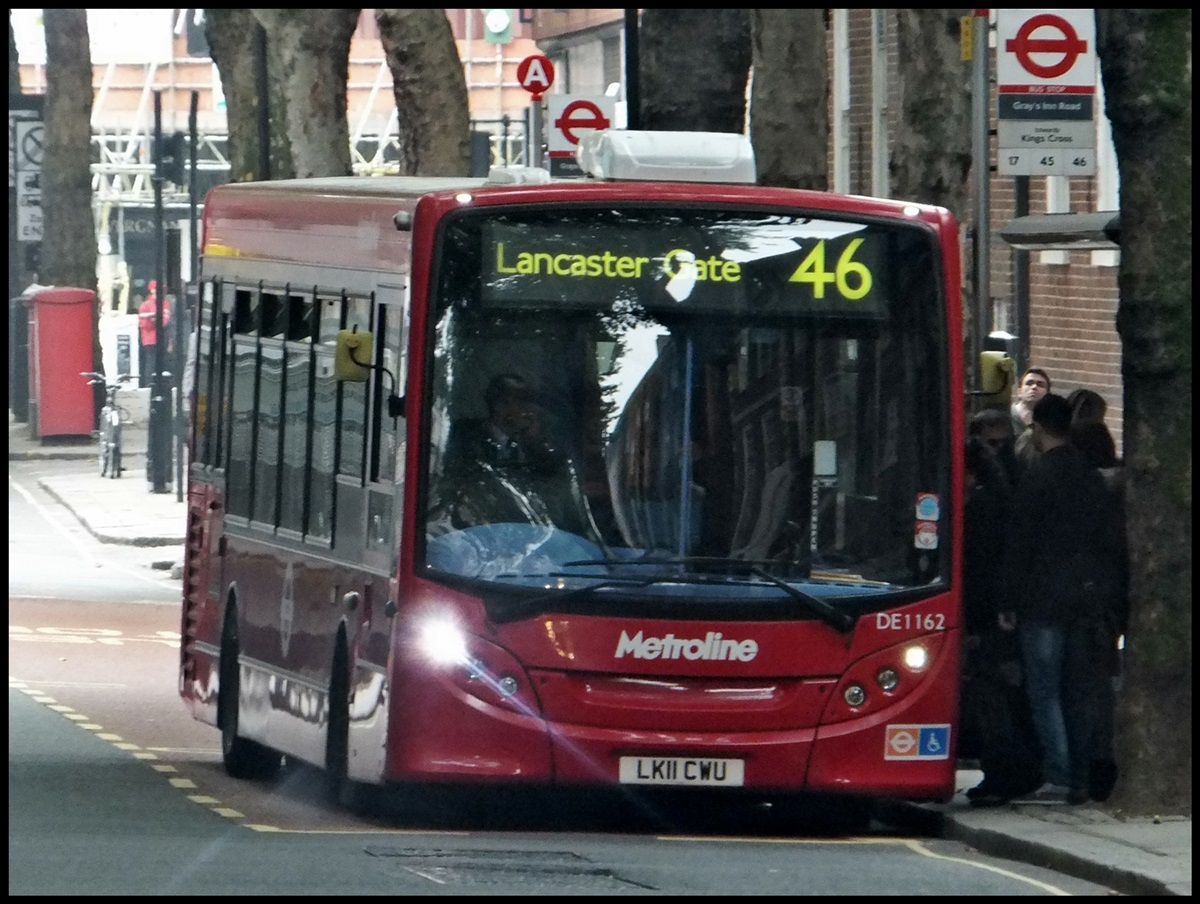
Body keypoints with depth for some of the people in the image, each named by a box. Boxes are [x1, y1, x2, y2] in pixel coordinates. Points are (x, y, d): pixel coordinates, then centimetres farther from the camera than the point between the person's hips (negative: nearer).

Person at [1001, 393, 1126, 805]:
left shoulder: (1037, 477, -10)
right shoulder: (1091, 477, 9)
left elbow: (1019, 544, -11)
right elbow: (1110, 539, 13)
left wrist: (1009, 604, -5)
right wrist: (1104, 597, 17)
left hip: (1043, 600, -6)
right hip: (1087, 598, 6)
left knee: (1045, 693, -5)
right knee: (1080, 693, 10)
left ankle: (1057, 781, -12)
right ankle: (1079, 781, 9)